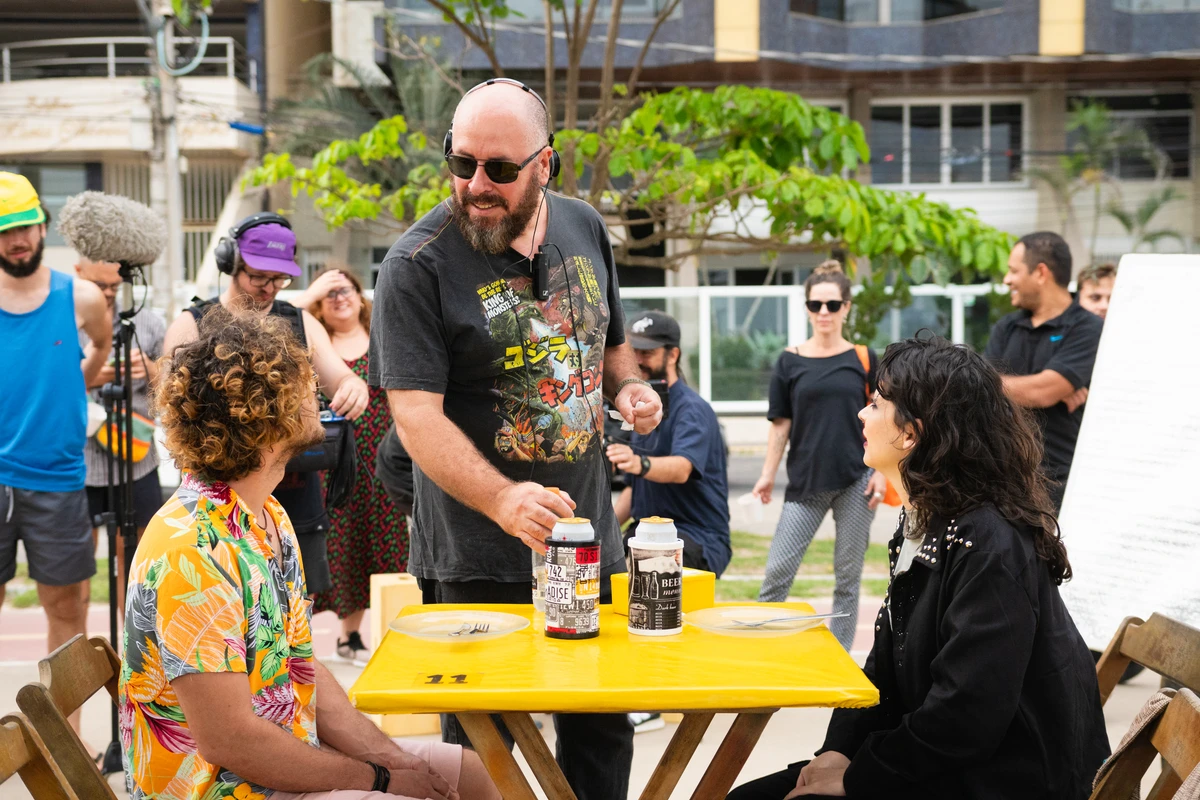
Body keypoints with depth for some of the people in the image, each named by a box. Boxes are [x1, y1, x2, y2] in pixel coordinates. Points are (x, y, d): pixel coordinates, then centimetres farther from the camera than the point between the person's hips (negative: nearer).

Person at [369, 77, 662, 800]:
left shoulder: (584, 229, 5)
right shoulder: (417, 265, -14)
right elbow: (416, 415, -20)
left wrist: (629, 386, -3)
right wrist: (504, 501, -35)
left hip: (590, 537, 5)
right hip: (478, 558, -5)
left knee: (602, 729, 16)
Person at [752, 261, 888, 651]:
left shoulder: (863, 359, 4)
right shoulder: (790, 361, 4)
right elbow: (781, 423, 6)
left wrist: (881, 472, -2)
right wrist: (768, 473, 0)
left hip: (855, 480, 0)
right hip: (805, 482, 0)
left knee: (848, 575, 5)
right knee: (777, 571, -4)